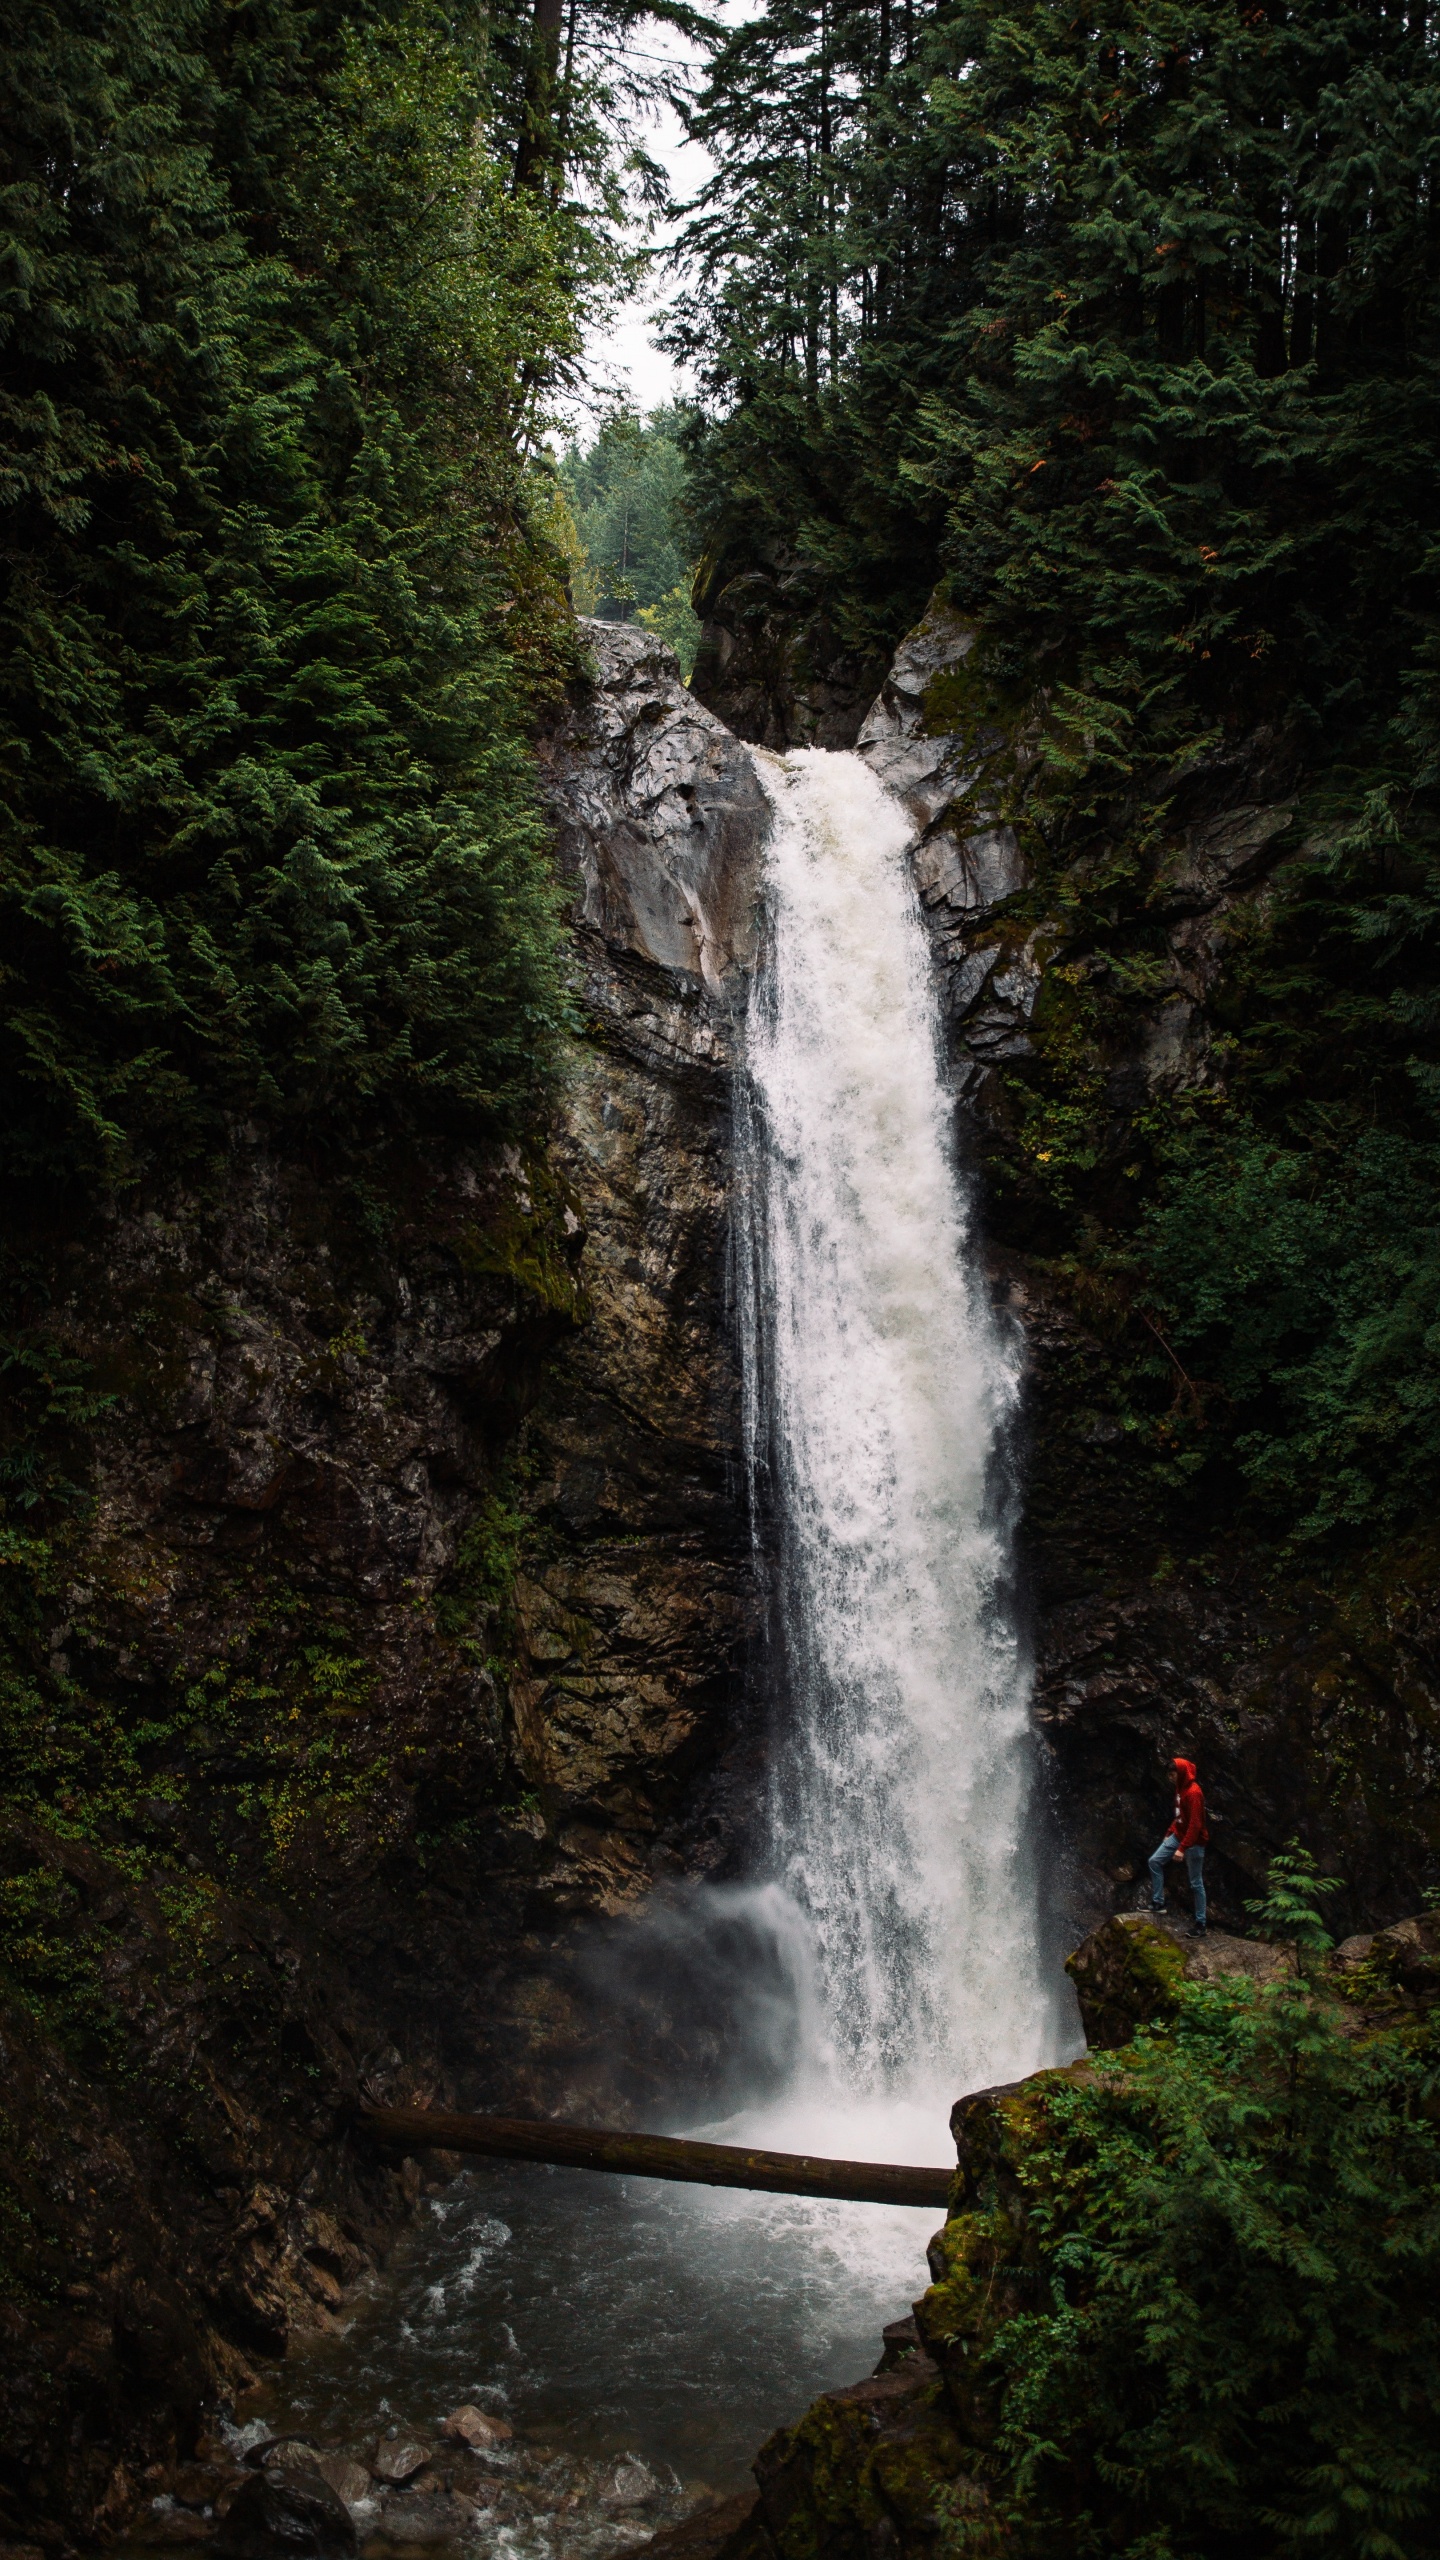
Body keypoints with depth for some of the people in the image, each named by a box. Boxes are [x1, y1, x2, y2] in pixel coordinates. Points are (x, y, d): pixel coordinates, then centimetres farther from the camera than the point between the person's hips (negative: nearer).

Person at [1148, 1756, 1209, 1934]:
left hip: (1193, 1842, -9)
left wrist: (1182, 1848, -28)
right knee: (1155, 1861, 4)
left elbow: (1195, 1825, -27)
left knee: (1196, 1883, 0)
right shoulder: (1181, 1788, 6)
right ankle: (1158, 1902, 12)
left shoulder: (1193, 1792, -24)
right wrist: (1170, 1833, 20)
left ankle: (1200, 1923, 8)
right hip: (1178, 1836, 9)